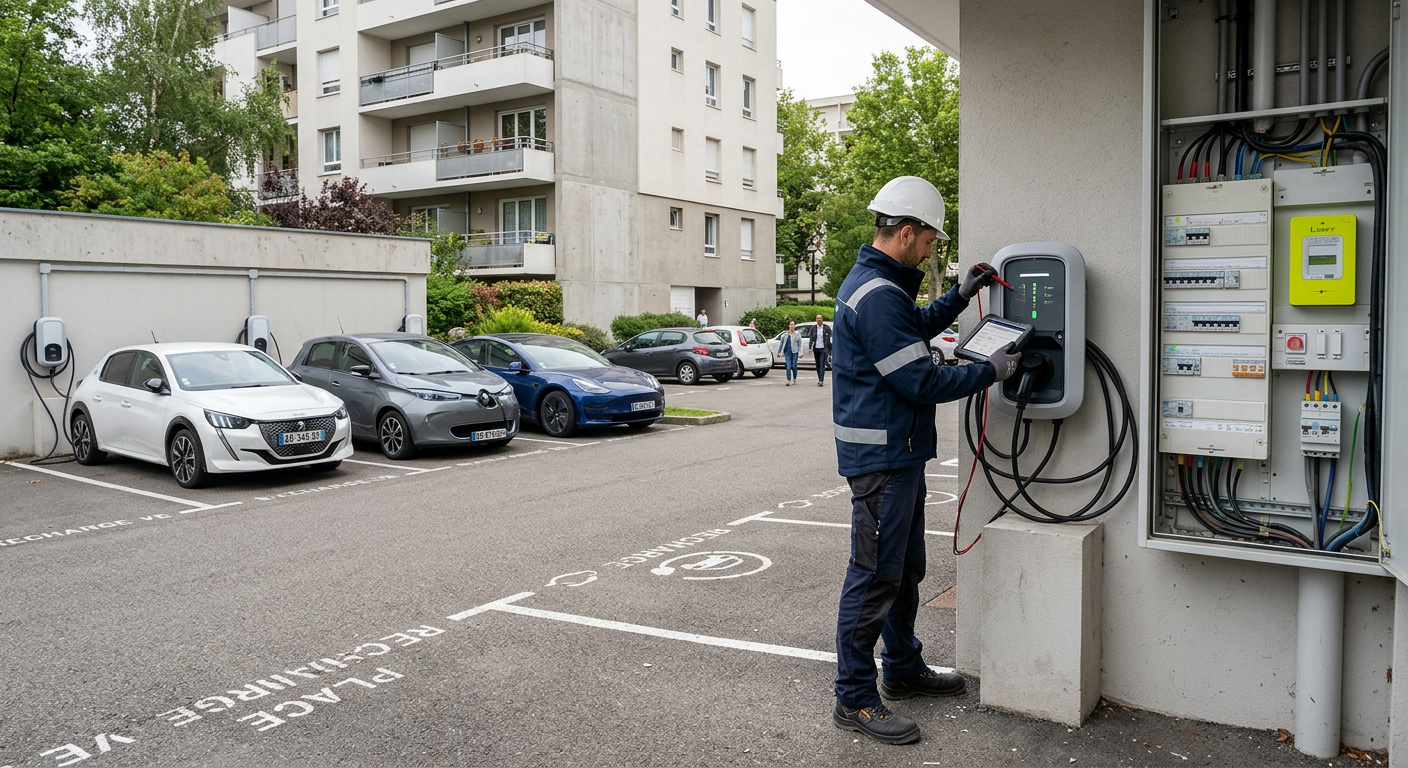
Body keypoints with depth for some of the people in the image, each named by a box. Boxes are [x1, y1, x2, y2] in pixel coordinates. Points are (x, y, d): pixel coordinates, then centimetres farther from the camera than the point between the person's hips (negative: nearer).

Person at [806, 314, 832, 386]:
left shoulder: (827, 328, -1)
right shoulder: (813, 328, 6)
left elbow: (830, 338, 1)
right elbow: (811, 339, 5)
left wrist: (830, 349, -1)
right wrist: (810, 347, -9)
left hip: (824, 349, -3)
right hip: (816, 349, 3)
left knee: (822, 365, -12)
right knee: (818, 365, 8)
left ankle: (821, 381, -17)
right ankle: (820, 380, 18)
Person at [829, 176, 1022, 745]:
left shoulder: (877, 283, 13)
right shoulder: (877, 295, -22)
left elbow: (916, 329, 31)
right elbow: (921, 382, -22)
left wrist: (960, 295, 21)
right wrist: (991, 371, -11)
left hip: (898, 453, 11)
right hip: (880, 457, -11)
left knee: (905, 568, 21)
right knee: (873, 578, -3)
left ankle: (903, 669, 36)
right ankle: (855, 699, 8)